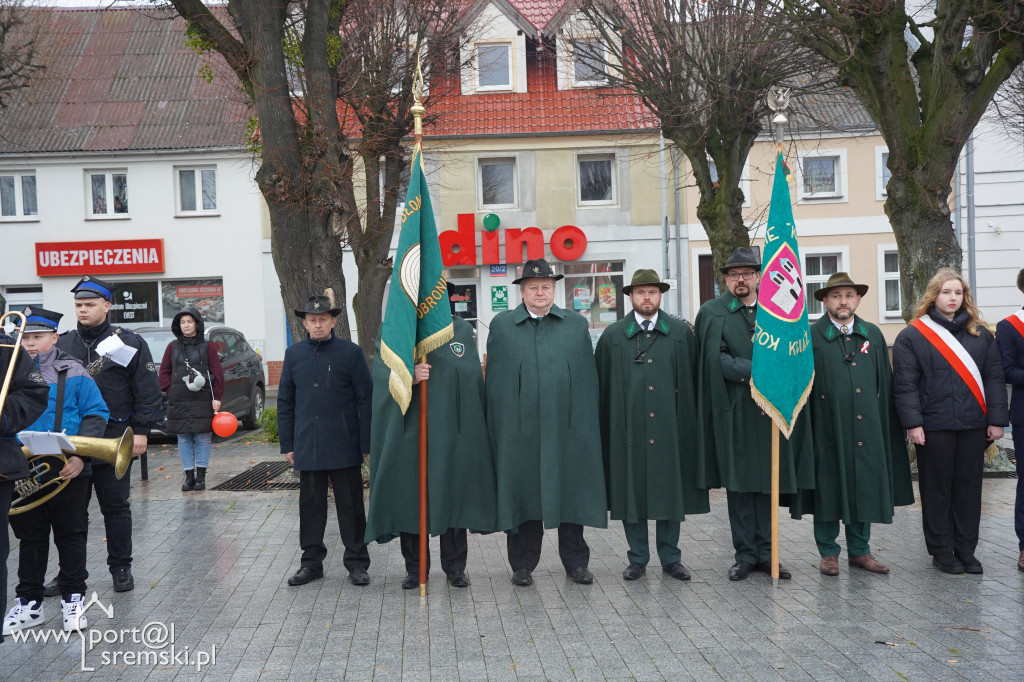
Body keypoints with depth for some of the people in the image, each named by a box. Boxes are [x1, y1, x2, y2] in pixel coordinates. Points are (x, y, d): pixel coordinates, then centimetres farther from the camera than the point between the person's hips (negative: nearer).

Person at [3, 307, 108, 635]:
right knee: (30, 537, 13)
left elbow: (95, 414, -6)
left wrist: (79, 456, -15)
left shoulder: (72, 372, -4)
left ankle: (73, 598, 20)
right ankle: (29, 602, 25)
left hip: (67, 472, -3)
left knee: (71, 534, 8)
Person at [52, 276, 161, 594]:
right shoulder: (62, 344, 8)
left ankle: (121, 567, 19)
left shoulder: (129, 343, -2)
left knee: (115, 507, 6)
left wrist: (141, 431, -8)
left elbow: (147, 392, -3)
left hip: (114, 442, -3)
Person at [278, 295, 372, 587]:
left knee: (350, 505, 5)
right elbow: (285, 401, 12)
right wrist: (287, 444, 8)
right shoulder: (294, 354, 7)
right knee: (311, 505, 11)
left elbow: (366, 400, -2)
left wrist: (367, 444, -6)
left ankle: (357, 563, 16)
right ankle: (311, 562, 24)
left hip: (344, 447, -3)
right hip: (307, 447, 3)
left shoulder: (351, 352, -3)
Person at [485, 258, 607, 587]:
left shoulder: (576, 324, 10)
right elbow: (494, 379, 4)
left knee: (572, 494, 8)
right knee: (522, 495, 7)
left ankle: (575, 561, 23)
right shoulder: (501, 325, 6)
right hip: (519, 431, -1)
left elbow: (588, 377, 9)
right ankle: (523, 564, 20)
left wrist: (588, 423, 4)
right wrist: (497, 428, -1)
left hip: (568, 428, 1)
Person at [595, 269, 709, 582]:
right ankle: (637, 558, 18)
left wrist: (690, 421, 3)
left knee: (671, 491, 7)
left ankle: (670, 557, 20)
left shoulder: (682, 332, 6)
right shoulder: (612, 335, 5)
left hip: (669, 428, 1)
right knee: (631, 492, 5)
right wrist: (608, 426, 2)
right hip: (628, 429, 0)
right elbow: (603, 386, 5)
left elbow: (693, 381, 7)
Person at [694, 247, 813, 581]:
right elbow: (717, 360, -9)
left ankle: (765, 552, 17)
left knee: (768, 483, 7)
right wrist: (756, 372, -18)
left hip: (772, 412, 3)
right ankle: (745, 554, 12)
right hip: (734, 412, -3)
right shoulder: (712, 313, 1)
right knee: (738, 484, 2)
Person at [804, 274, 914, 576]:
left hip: (867, 429, 4)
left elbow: (885, 384, 13)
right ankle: (828, 552, 16)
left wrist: (884, 425, 9)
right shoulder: (811, 336, -2)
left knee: (865, 488, 10)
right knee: (828, 489, 4)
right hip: (828, 428, -4)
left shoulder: (873, 335, 12)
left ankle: (859, 550, 23)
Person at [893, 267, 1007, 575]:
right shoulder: (912, 336, -2)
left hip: (973, 424, 3)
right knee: (937, 489, 6)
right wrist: (913, 423, -13)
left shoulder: (980, 334, 9)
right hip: (933, 426, -3)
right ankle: (941, 551, 17)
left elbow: (994, 377, 6)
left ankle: (966, 549, 22)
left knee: (969, 487, 10)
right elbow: (905, 384, -6)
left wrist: (996, 419, -1)